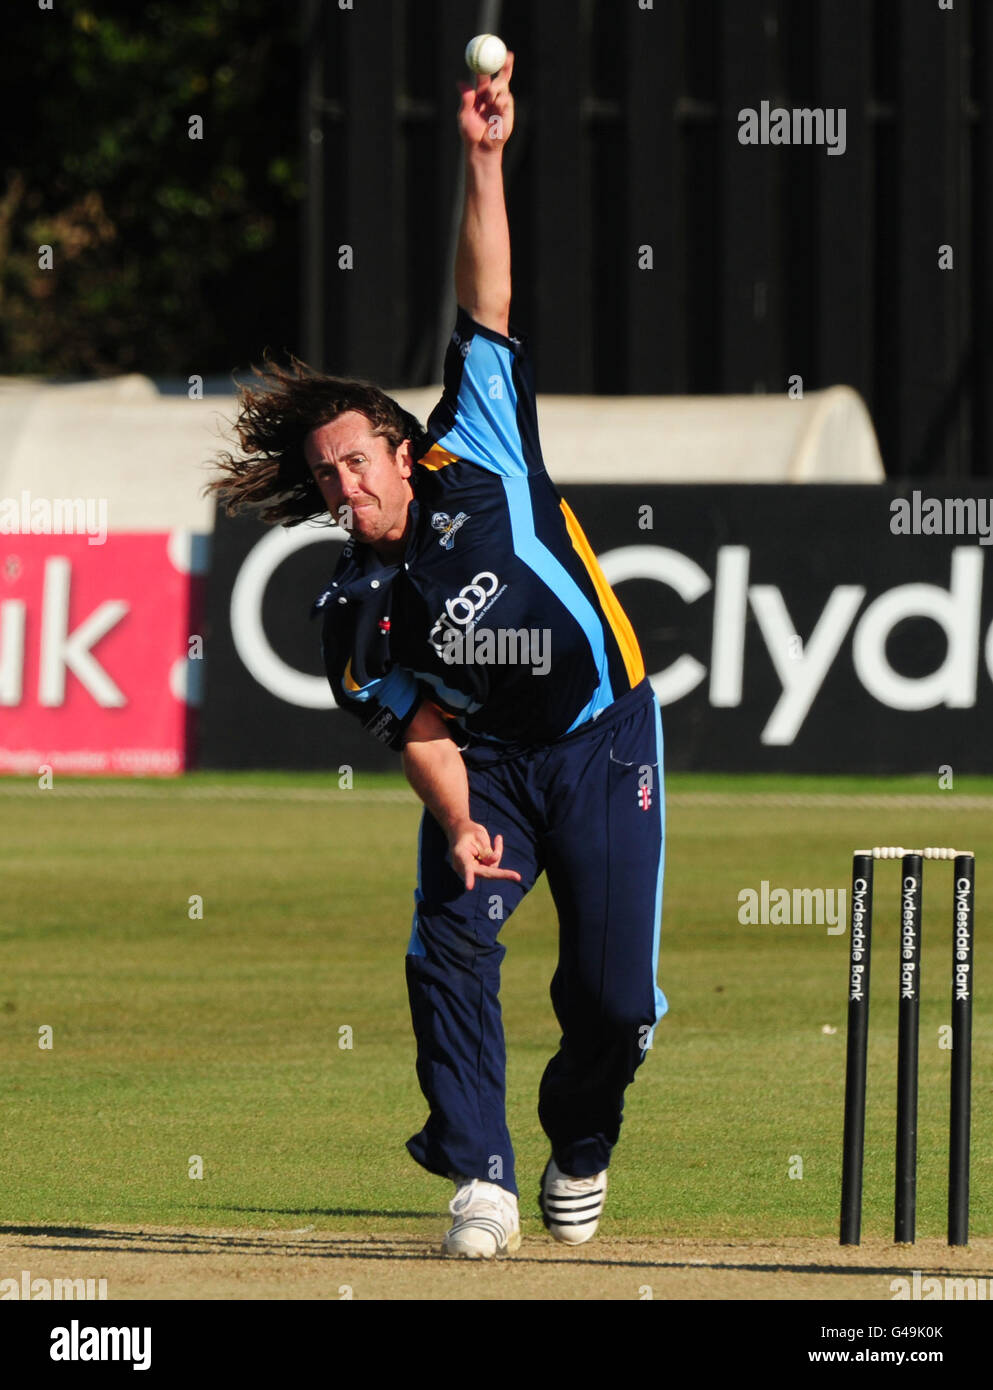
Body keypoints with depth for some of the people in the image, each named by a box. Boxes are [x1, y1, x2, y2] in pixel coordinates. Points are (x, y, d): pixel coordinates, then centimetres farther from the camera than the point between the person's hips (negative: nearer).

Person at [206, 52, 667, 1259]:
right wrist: (457, 827, -24)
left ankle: (580, 1149, 23)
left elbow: (485, 305, -13)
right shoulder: (354, 612, -4)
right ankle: (480, 1182, -18)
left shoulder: (474, 459, -9)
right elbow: (421, 729, -6)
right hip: (488, 761, 2)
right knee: (450, 945, -22)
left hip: (603, 741, -1)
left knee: (612, 989, -6)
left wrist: (484, 164, -19)